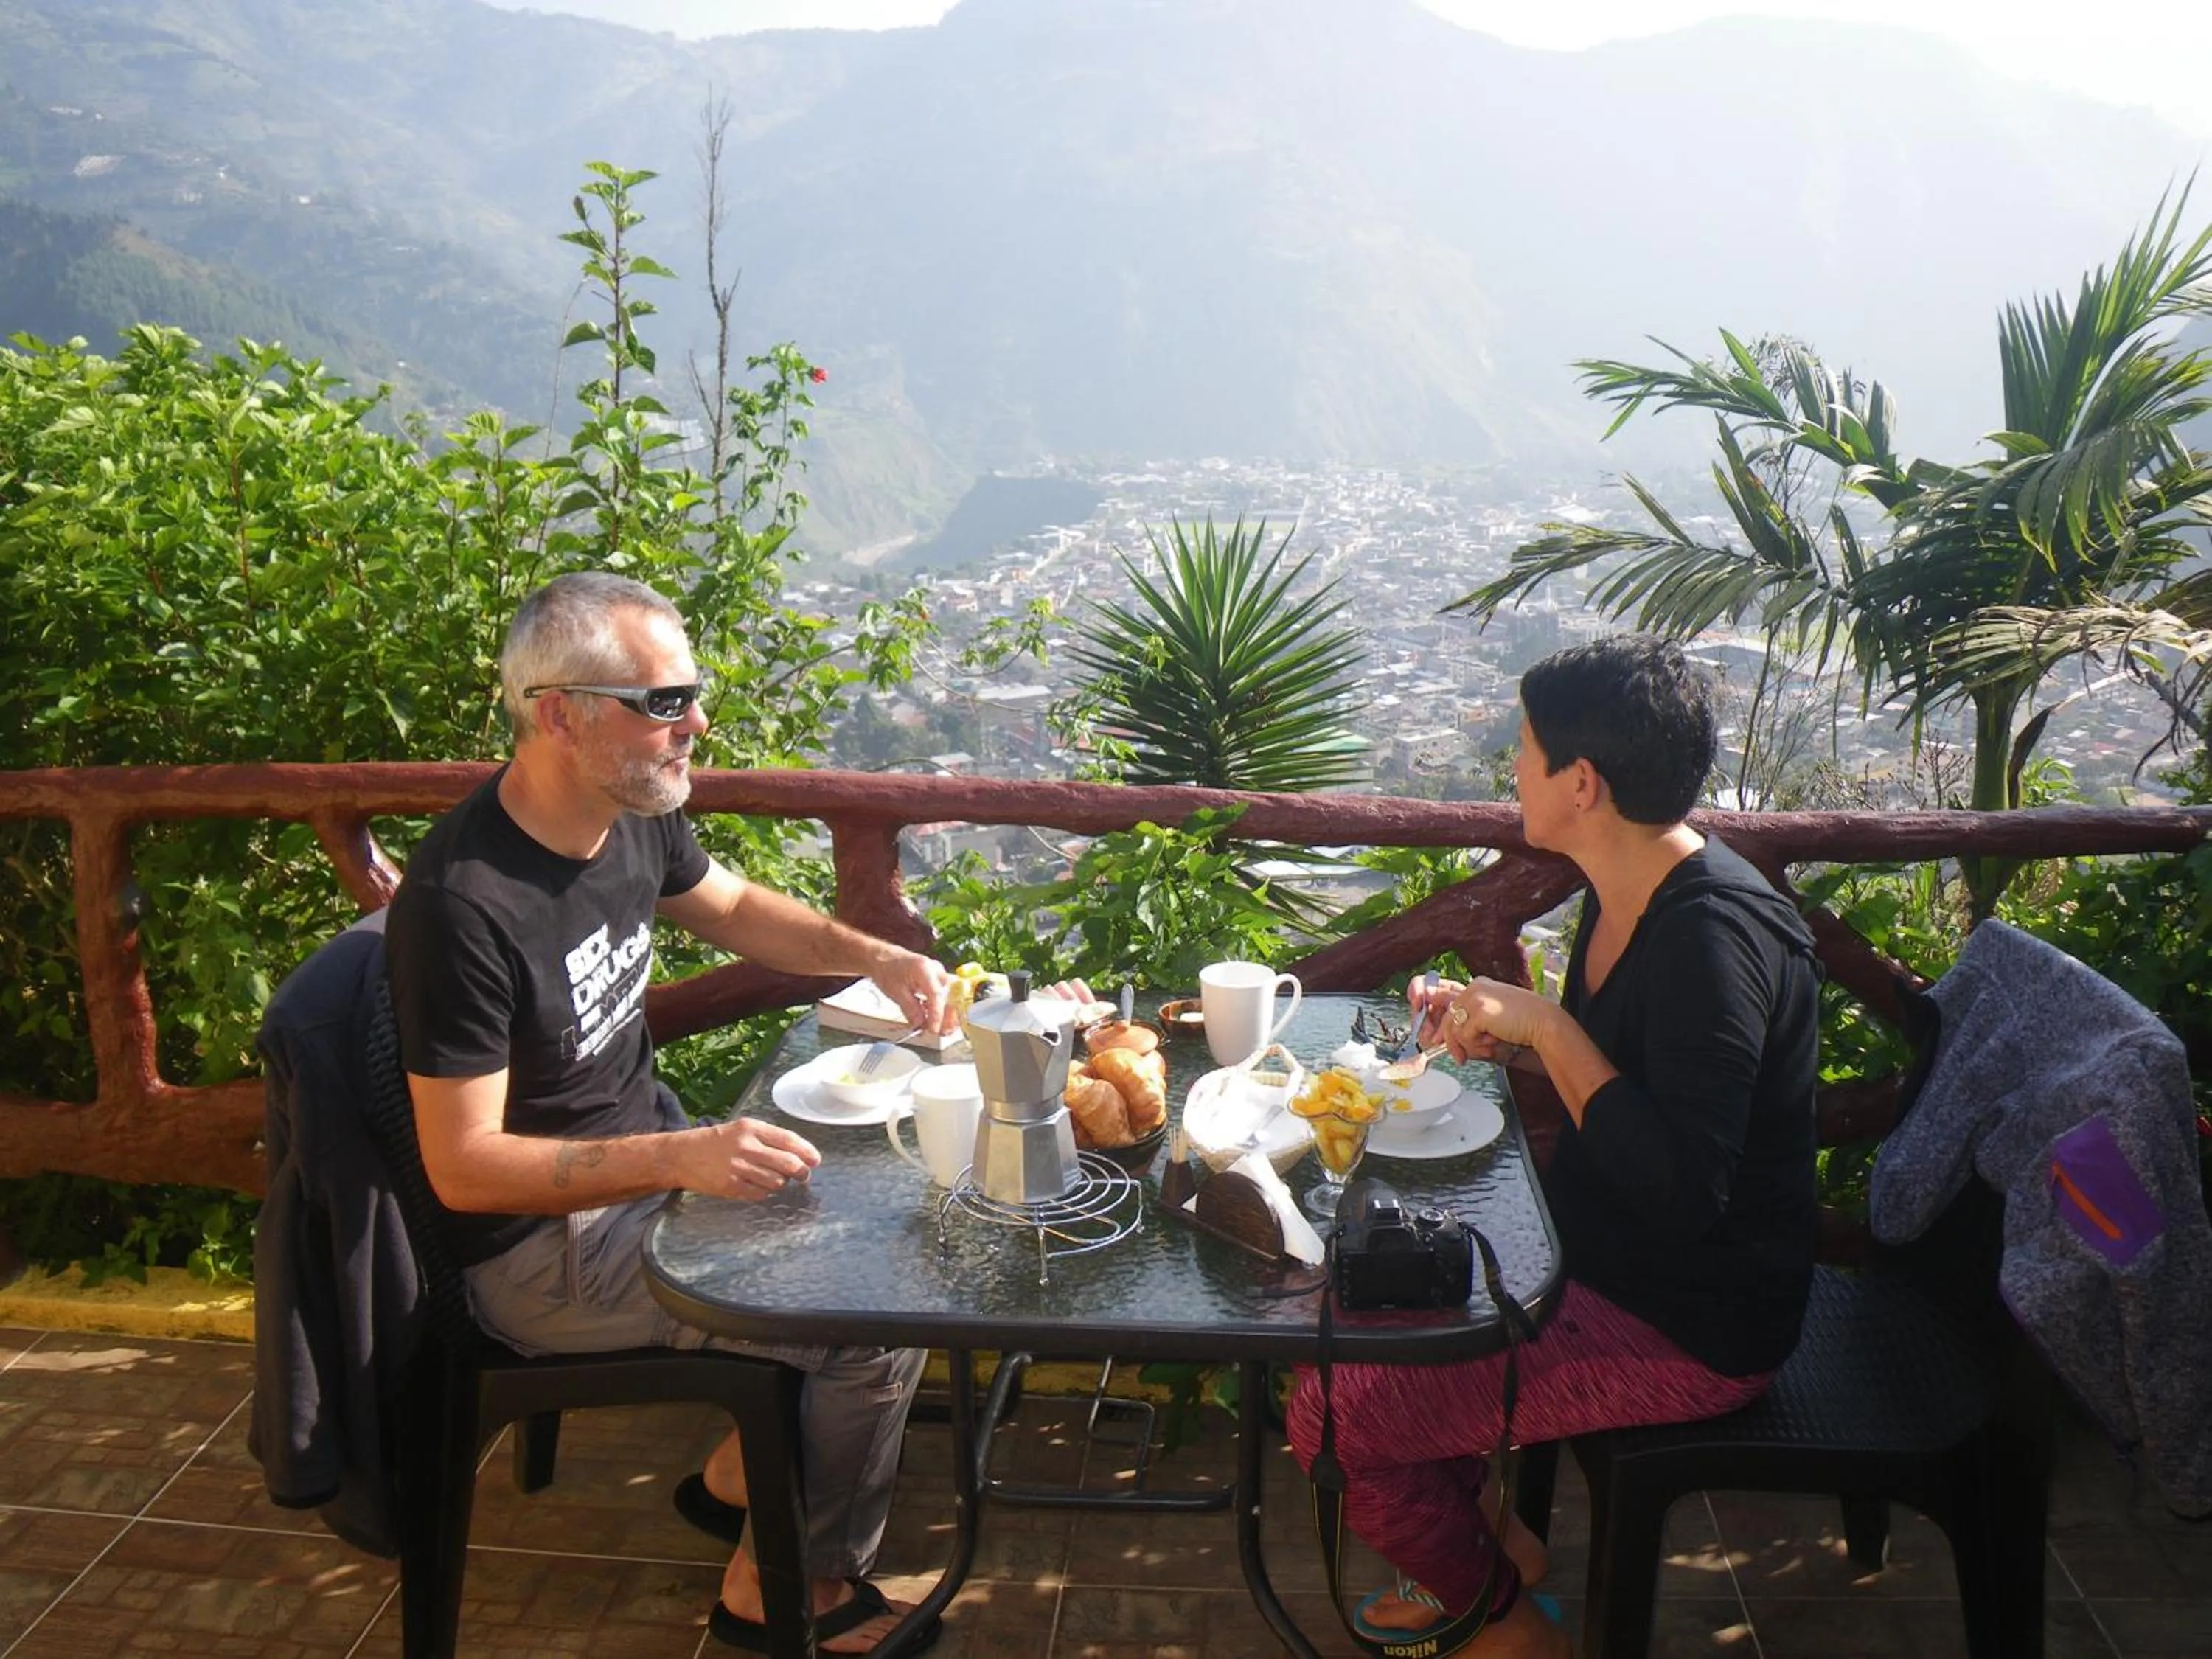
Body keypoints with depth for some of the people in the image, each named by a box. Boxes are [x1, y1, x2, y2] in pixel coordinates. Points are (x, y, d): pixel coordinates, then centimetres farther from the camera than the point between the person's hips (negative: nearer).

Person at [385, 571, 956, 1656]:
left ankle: (737, 1477, 24)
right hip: (542, 1248, -9)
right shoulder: (463, 906, -29)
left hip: (650, 1155, 9)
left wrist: (876, 957, 0)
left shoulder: (633, 814, -4)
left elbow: (730, 907, 16)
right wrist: (681, 1160, -35)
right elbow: (464, 1168, -26)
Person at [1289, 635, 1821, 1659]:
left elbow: (1684, 1187, -33)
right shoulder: (1627, 891, 2)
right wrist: (1503, 1036, 0)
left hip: (1687, 1330, -10)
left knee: (1331, 1417, -12)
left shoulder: (1714, 931, -28)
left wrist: (1548, 1026, -27)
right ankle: (1484, 1536, 26)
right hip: (1603, 1255, 10)